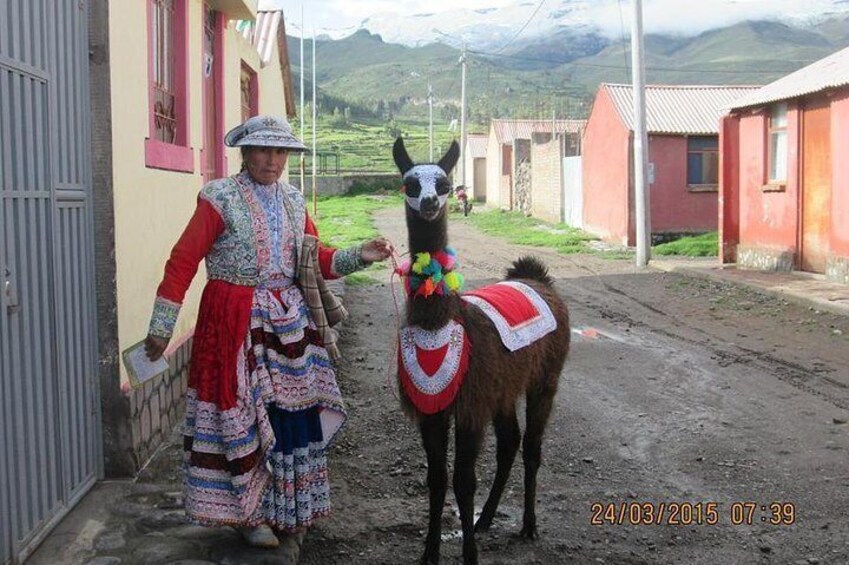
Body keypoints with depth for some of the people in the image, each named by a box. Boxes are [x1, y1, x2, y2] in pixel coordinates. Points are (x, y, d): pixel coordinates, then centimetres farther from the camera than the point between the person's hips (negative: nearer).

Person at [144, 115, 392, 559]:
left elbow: (318, 259, 14)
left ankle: (288, 510, 24)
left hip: (290, 321, 6)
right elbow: (182, 261, -9)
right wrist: (161, 326, -11)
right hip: (235, 322, -5)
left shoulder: (293, 202, 12)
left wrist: (359, 256, -2)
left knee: (293, 412, 8)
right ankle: (247, 510, 18)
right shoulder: (220, 200, -7)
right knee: (241, 412, 1)